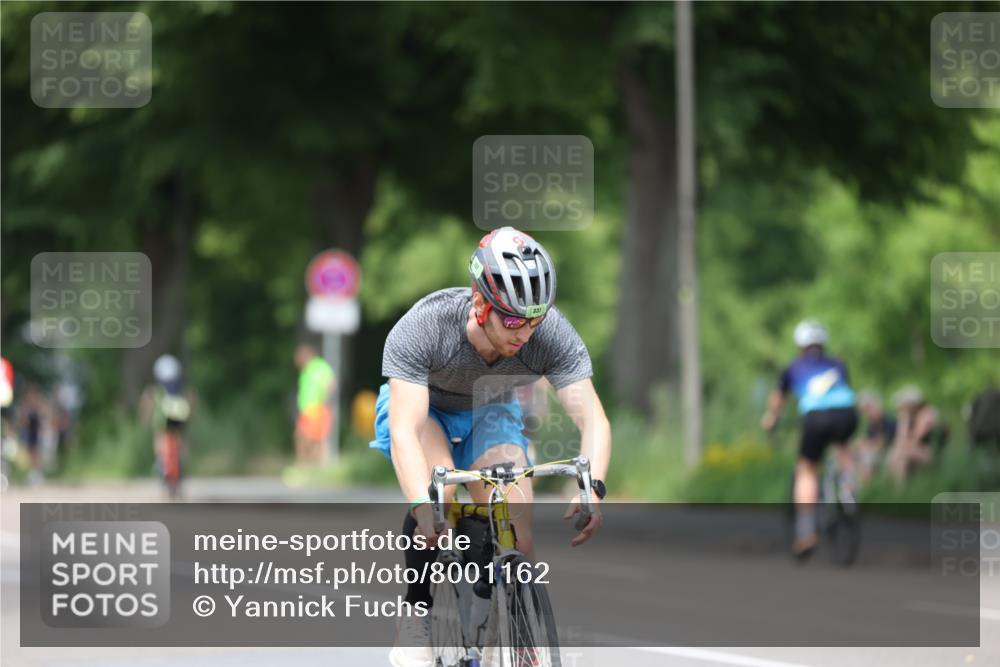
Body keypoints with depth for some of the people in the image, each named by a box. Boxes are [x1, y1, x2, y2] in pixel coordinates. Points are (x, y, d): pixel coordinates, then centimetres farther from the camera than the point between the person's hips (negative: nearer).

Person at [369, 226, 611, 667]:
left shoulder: (554, 335, -30)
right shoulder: (422, 328, -37)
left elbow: (592, 419, -35)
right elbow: (404, 430, -44)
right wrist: (424, 506, -59)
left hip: (489, 414, 2)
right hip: (422, 408, -2)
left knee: (518, 540, -18)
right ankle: (417, 612, -18)